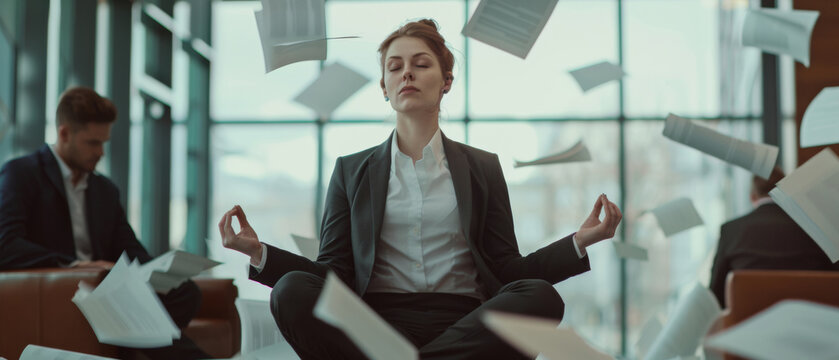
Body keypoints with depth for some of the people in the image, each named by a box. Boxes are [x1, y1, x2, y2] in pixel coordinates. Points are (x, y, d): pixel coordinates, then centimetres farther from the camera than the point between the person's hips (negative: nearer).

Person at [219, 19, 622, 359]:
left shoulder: (482, 168, 18)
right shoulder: (351, 170, 18)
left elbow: (508, 271, 12)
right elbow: (336, 275, 9)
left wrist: (580, 241, -3)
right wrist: (259, 253, -7)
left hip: (463, 326, 1)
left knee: (540, 296, -30)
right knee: (292, 291, -28)